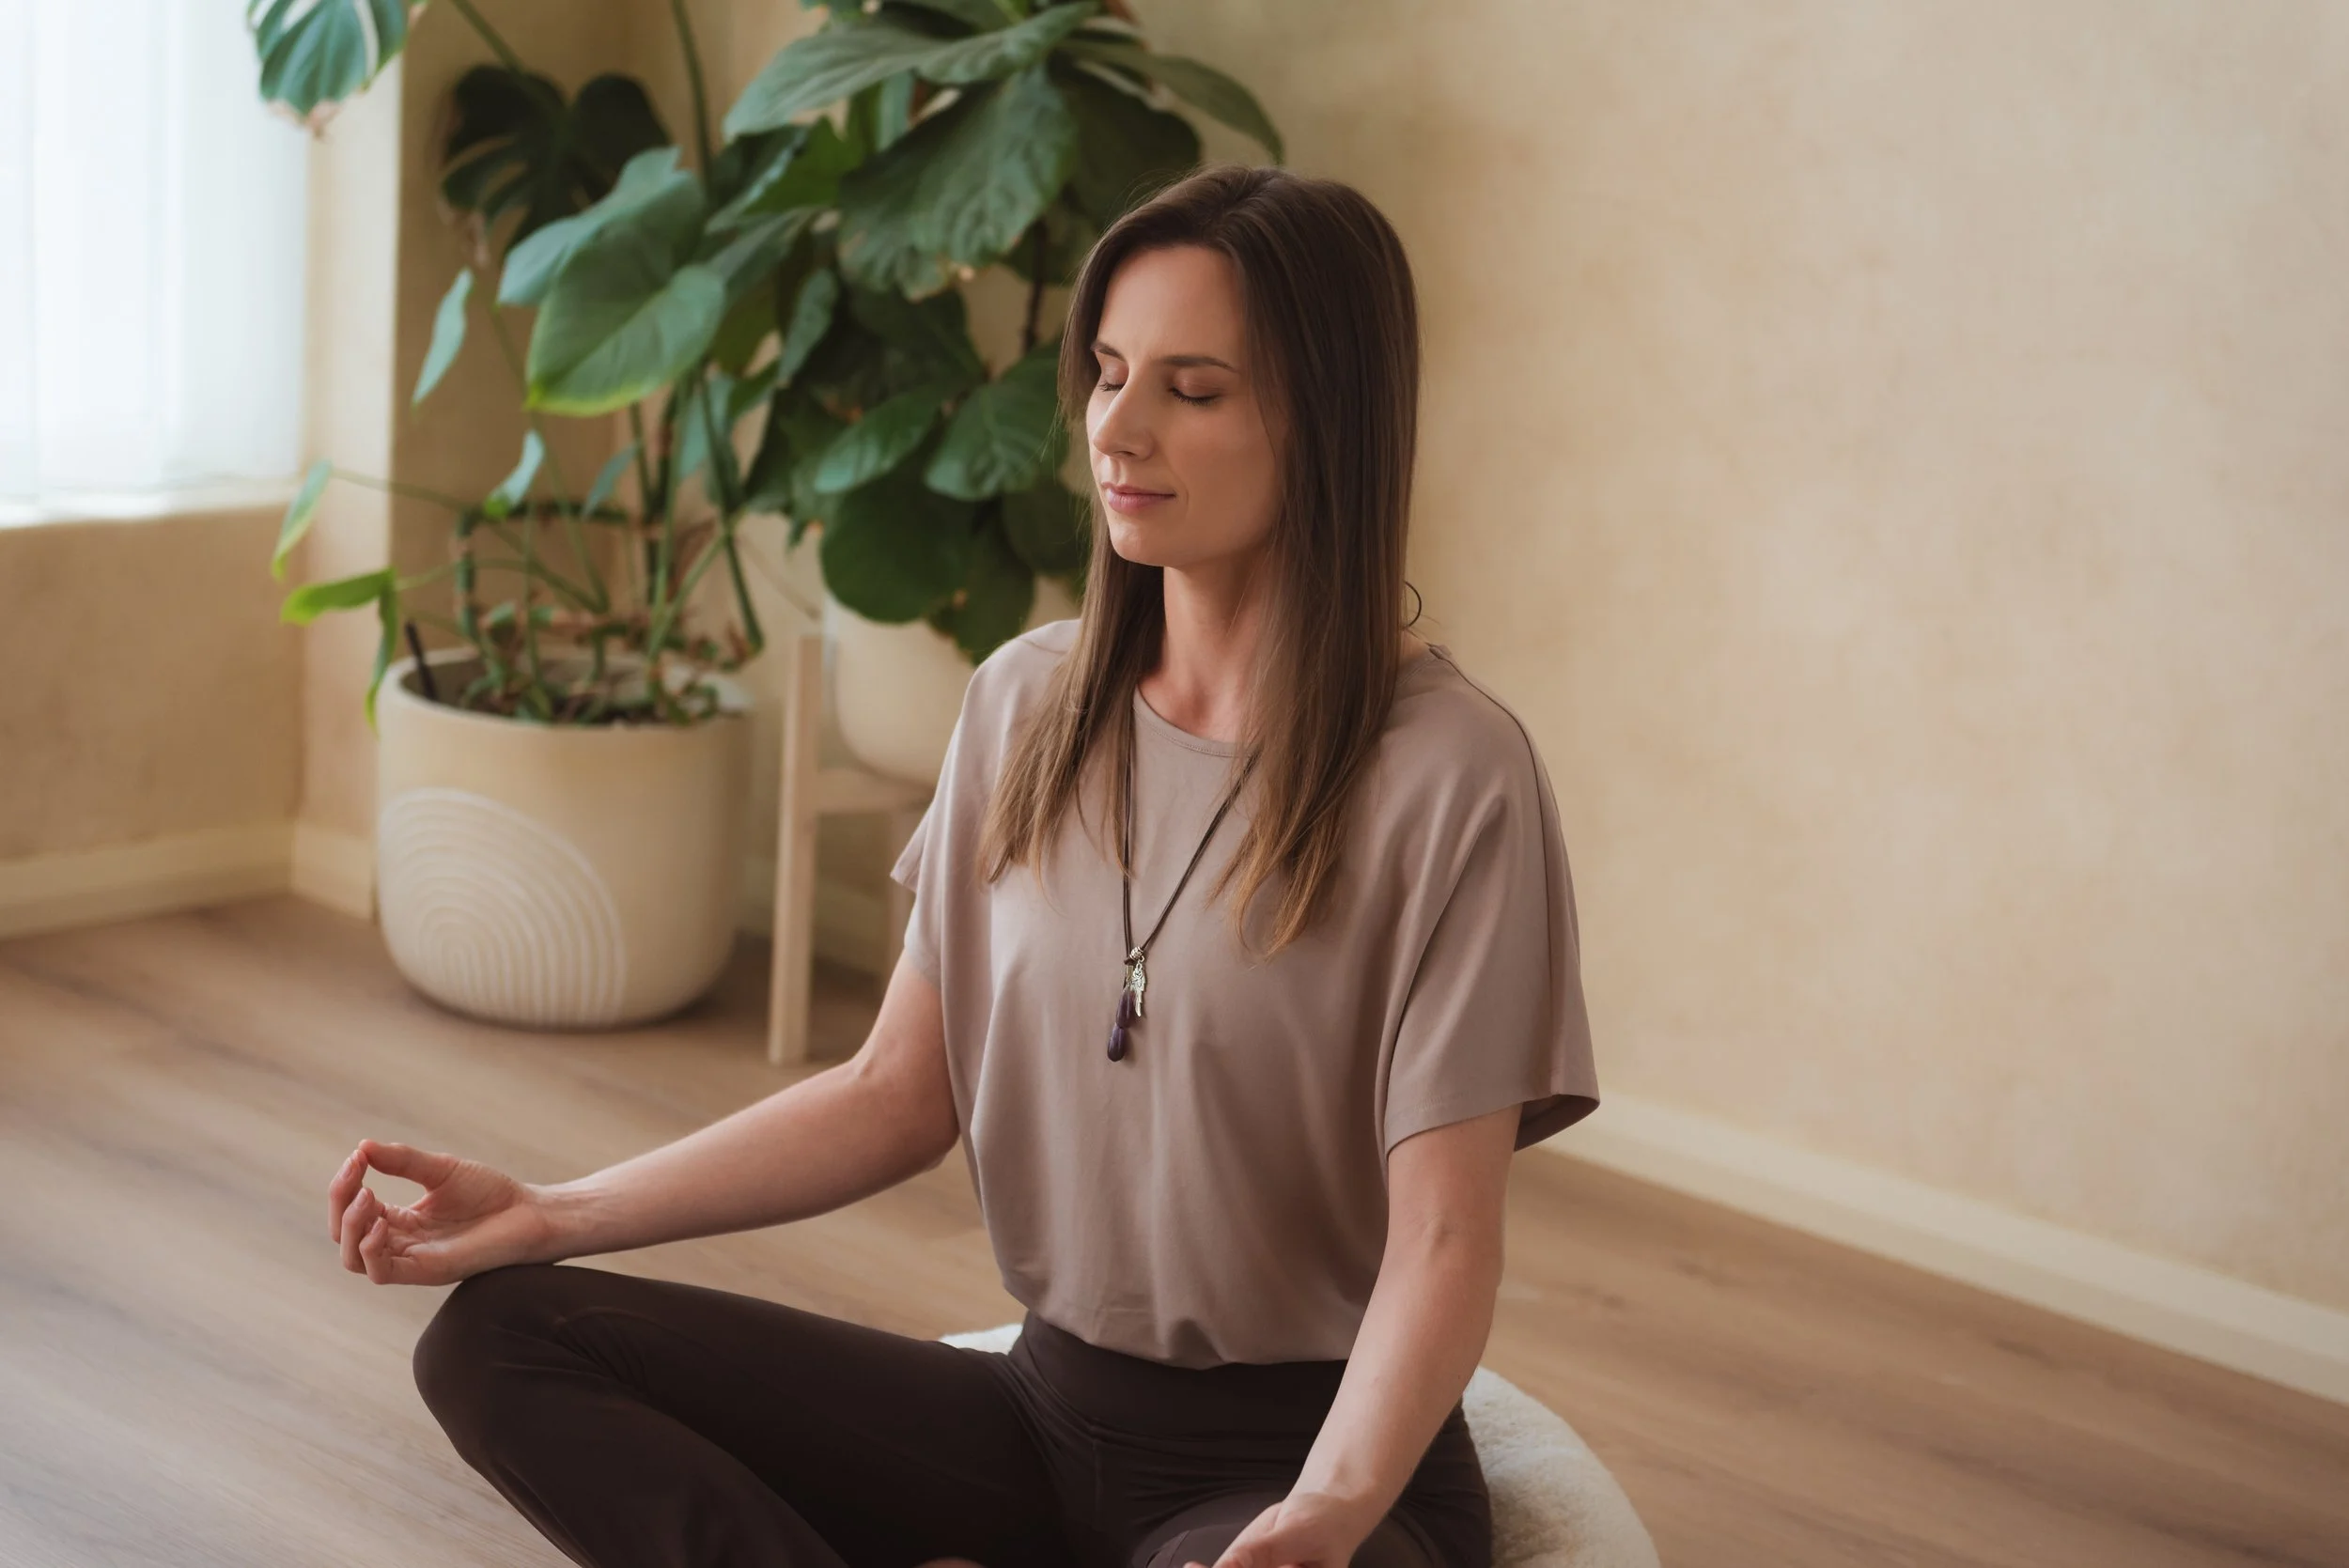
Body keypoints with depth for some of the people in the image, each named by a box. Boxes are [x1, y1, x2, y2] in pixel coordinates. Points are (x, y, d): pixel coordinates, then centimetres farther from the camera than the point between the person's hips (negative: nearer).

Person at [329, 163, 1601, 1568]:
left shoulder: (1450, 775, -14)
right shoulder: (1025, 706, 5)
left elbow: (1445, 1239, -17)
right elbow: (901, 1095, 8)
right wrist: (552, 1215, -1)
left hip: (1311, 1455, -6)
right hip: (1050, 1406, 6)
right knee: (501, 1335, -9)